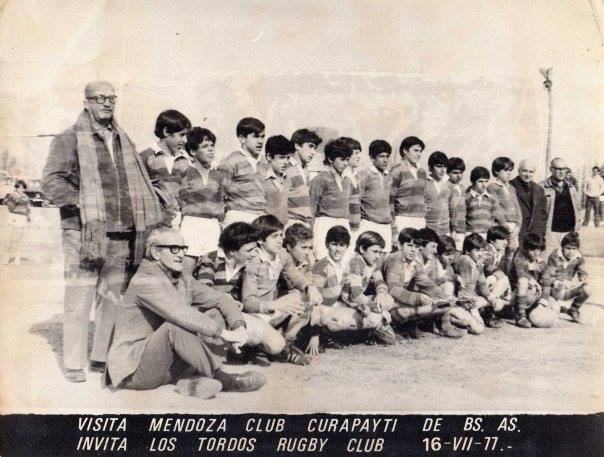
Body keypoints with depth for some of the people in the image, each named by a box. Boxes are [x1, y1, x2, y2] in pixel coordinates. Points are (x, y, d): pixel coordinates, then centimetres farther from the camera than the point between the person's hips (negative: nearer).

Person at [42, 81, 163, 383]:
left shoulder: (123, 140, 19)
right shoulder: (69, 139, 1)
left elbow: (139, 183, 24)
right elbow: (51, 181, -6)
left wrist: (146, 219, 12)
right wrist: (82, 205, -16)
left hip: (123, 234, 5)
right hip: (85, 232, -5)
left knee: (116, 298, 8)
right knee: (79, 299, -1)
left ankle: (104, 358, 21)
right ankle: (74, 364, 11)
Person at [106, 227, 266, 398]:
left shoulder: (182, 281, 8)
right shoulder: (145, 282, -17)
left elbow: (221, 299, 5)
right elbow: (180, 314, -32)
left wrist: (239, 326, -15)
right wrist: (224, 333, -34)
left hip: (166, 367, 8)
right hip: (133, 367, -7)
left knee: (214, 317, -6)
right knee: (174, 327, -34)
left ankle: (195, 383, -20)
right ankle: (220, 377, -22)